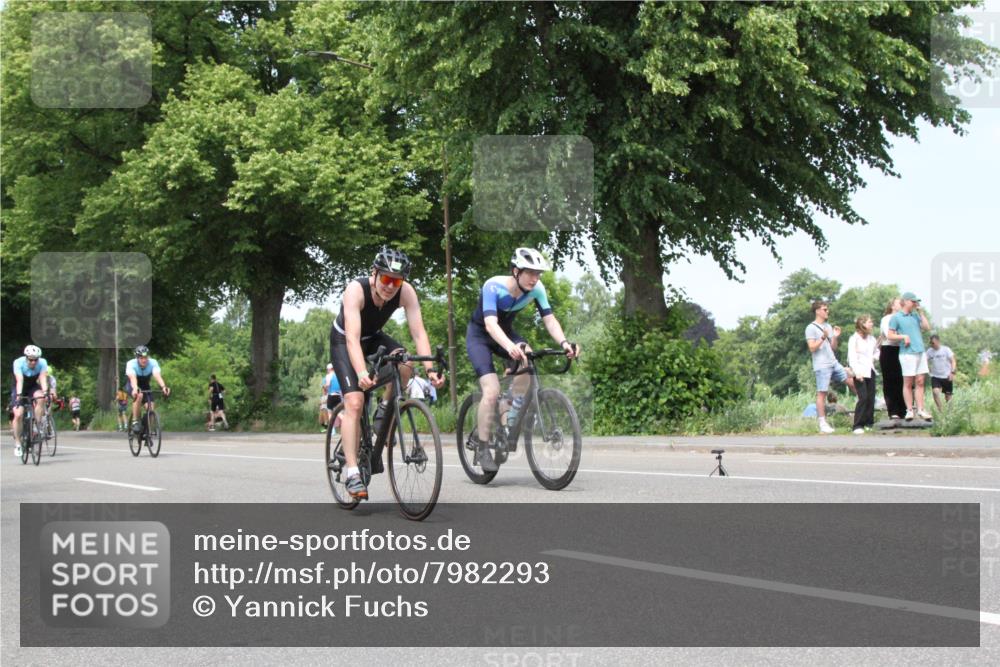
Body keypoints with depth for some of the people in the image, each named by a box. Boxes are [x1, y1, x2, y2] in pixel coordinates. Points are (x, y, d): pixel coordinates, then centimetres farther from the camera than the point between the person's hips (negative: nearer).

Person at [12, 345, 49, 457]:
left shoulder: (42, 363, -24)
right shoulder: (19, 363, -28)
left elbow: (43, 378, -34)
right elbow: (19, 380, -38)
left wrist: (45, 391, -52)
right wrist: (19, 395, -52)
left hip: (33, 387, 1)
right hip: (20, 390, -1)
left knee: (40, 398, -34)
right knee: (18, 415, -16)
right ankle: (17, 444, -3)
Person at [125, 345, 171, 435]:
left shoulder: (153, 363, -26)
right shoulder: (131, 364, -29)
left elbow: (157, 375, -41)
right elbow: (132, 377, -46)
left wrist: (163, 387, -60)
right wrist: (135, 389, -66)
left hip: (145, 387, 3)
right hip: (133, 387, -3)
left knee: (151, 407, -18)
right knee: (139, 395, -36)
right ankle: (135, 422, -26)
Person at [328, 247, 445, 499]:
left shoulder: (406, 292, -25)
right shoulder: (356, 290, -35)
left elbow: (418, 333, -29)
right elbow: (352, 338, -44)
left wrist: (430, 369, -44)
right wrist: (362, 373, -59)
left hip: (374, 338, 4)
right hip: (343, 342, -4)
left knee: (405, 365, -28)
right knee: (354, 401, -21)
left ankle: (384, 412, -1)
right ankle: (352, 474, -19)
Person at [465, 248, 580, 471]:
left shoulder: (536, 289, -16)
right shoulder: (494, 286, -31)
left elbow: (549, 319, -21)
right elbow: (491, 323, -43)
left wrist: (564, 342, -41)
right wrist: (510, 347, -61)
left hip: (506, 332, 5)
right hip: (479, 335, -5)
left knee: (528, 360, -27)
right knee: (492, 391, -21)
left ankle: (508, 417, -12)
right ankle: (483, 448, -7)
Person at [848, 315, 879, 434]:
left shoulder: (872, 339, 15)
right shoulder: (854, 338, -5)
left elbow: (876, 351, 26)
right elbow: (852, 357, -11)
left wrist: (875, 357, 2)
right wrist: (857, 372, -20)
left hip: (870, 370, 7)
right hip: (860, 372, -7)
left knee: (871, 398, 5)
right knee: (863, 398, -15)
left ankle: (869, 423, 15)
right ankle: (858, 425, -14)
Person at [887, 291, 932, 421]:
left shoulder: (915, 315, 19)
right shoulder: (896, 317, 2)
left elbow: (927, 327, 11)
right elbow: (890, 336, 0)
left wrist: (921, 312, 9)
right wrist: (903, 336, -14)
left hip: (921, 352, 6)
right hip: (907, 353, -6)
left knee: (920, 382, 3)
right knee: (908, 383, -4)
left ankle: (920, 410, 4)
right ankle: (909, 410, -1)